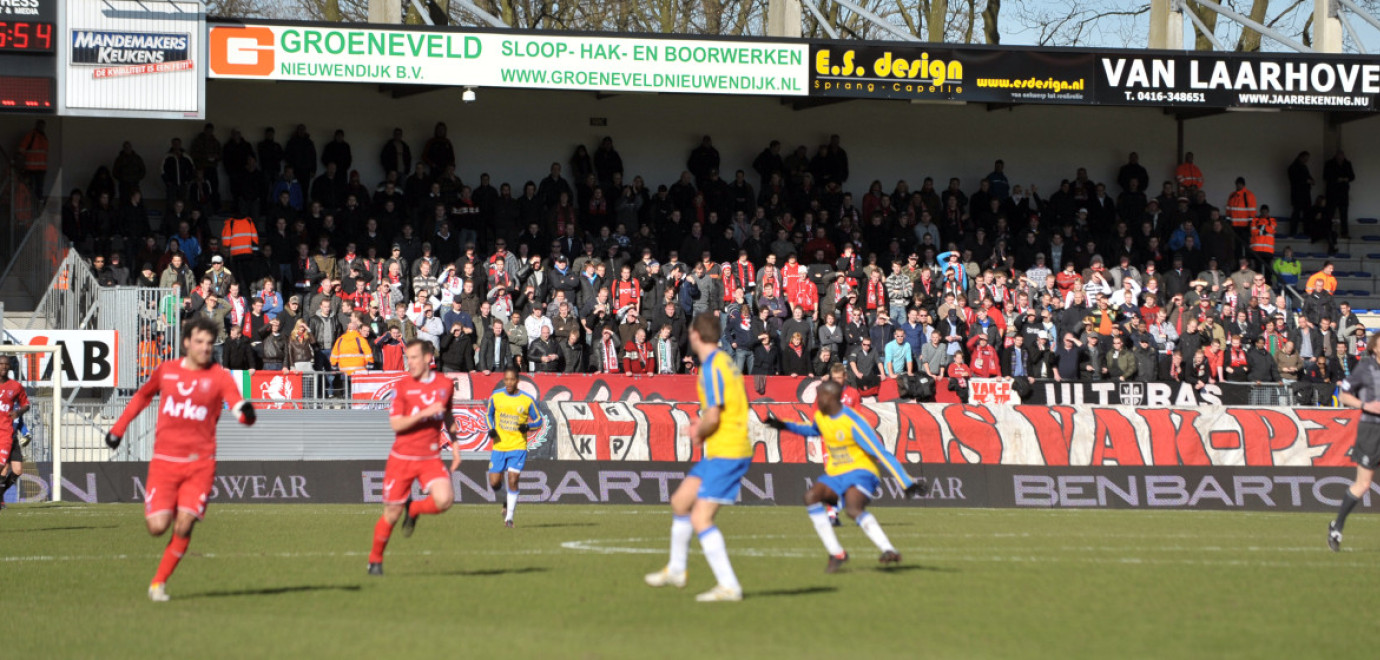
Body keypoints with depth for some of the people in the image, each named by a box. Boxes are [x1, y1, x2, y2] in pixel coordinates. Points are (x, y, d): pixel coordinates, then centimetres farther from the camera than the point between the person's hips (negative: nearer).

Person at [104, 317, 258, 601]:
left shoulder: (219, 377, -1)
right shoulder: (166, 371, 6)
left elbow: (238, 405, -15)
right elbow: (142, 396, 25)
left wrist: (246, 412, -39)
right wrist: (119, 428, 24)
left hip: (200, 463, -1)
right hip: (164, 460, 1)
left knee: (184, 527, -13)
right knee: (157, 526, -9)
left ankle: (159, 582, 6)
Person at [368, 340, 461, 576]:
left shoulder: (445, 384, 3)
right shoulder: (402, 386, -6)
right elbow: (396, 424, -14)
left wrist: (454, 445, 17)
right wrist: (425, 413, -24)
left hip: (430, 458, 2)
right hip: (402, 457, -2)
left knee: (444, 500, -22)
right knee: (392, 512, 1)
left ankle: (413, 510, 11)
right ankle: (375, 560, 22)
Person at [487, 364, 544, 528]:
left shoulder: (527, 400, -4)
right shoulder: (496, 396, 2)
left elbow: (538, 420, 5)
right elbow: (489, 414, 18)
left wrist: (527, 426, -16)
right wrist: (491, 429, -1)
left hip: (518, 447, -2)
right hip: (499, 446, 2)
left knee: (513, 480, -13)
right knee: (494, 482, 0)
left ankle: (509, 517, -4)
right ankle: (504, 503, 33)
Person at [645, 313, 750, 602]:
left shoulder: (711, 367, -17)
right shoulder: (725, 361, 13)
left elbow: (713, 417, -23)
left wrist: (699, 432, -2)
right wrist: (702, 428, 12)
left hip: (726, 454, -10)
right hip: (719, 451, 10)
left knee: (700, 518, -13)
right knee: (680, 502, 20)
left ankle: (729, 586, -13)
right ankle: (676, 570, 35)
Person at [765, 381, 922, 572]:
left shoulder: (853, 423, -20)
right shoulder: (821, 416, 6)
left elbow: (882, 454, -22)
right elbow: (814, 430, 34)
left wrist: (907, 483, -26)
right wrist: (785, 426, 25)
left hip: (860, 472, -8)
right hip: (835, 475, 8)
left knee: (853, 509, -36)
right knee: (811, 496, -18)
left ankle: (889, 551, -39)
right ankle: (836, 553, -15)